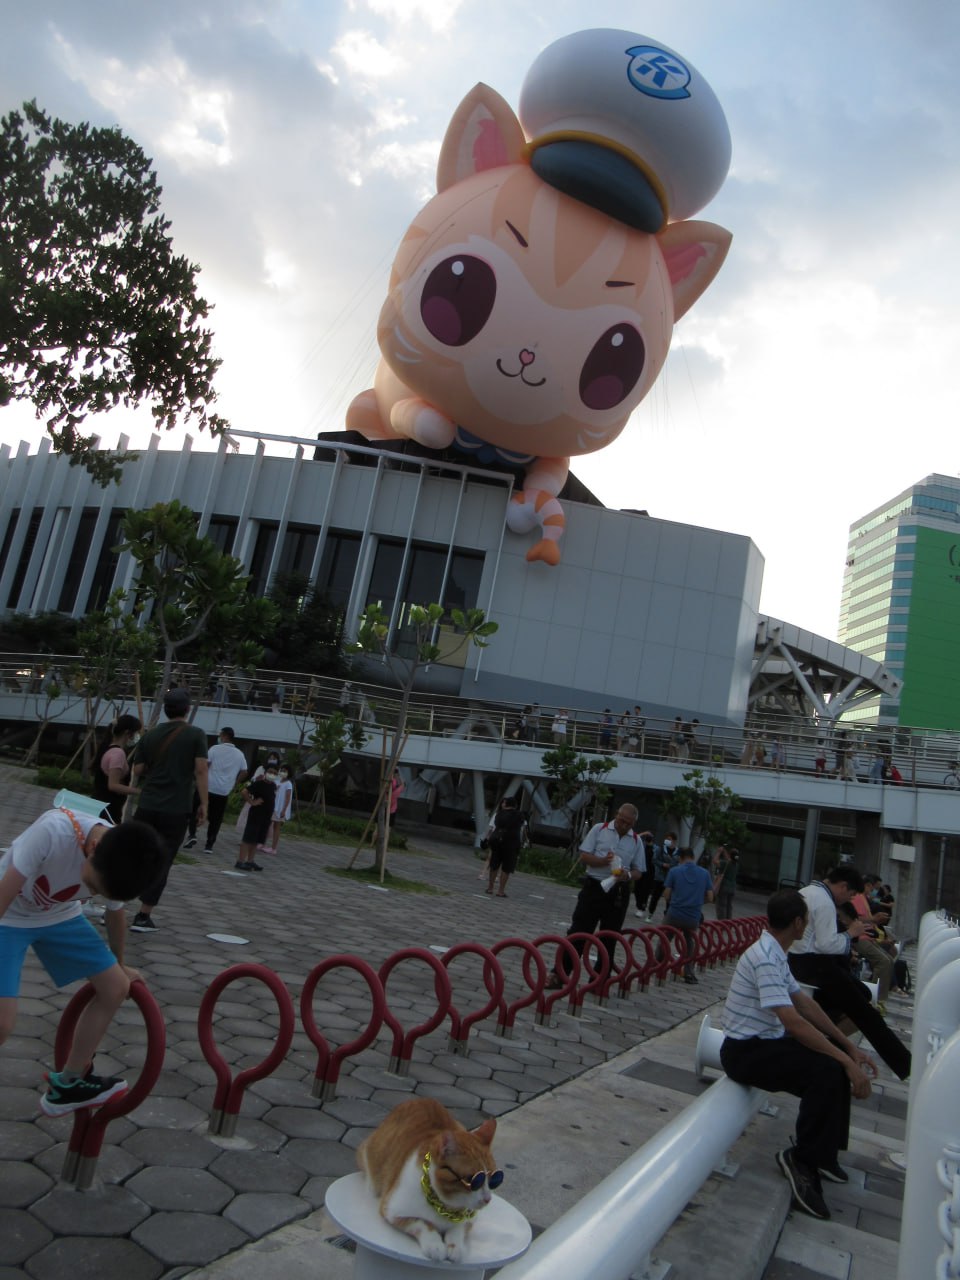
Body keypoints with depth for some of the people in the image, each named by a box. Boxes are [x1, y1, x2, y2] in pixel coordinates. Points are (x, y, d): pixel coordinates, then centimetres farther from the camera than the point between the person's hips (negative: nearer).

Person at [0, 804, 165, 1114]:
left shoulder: (119, 862, -20)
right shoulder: (53, 830, -40)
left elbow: (115, 913, 1)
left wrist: (119, 966, 16)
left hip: (59, 916, 5)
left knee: (116, 987, 3)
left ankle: (67, 1084, 22)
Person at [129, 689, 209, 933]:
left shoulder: (150, 735, 8)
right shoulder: (196, 734, -3)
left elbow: (137, 771, 10)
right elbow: (200, 770, -11)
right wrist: (203, 804, -6)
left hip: (147, 806, 3)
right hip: (176, 810, -3)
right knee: (161, 863, 3)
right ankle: (143, 917, 5)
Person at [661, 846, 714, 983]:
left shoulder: (674, 871, -4)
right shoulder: (705, 873, 3)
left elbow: (666, 895, -3)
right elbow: (710, 897, 4)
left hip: (674, 915, -2)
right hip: (694, 918, 2)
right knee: (690, 944, 25)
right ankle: (689, 973, 19)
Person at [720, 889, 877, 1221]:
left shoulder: (775, 954, 8)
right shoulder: (765, 958, -24)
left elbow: (805, 1003, 11)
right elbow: (793, 1022, -30)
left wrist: (849, 1047, 6)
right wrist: (847, 1062, -26)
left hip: (762, 1043, 10)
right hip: (744, 1051, -10)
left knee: (838, 1055, 9)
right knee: (827, 1069, -26)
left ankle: (824, 1152, 17)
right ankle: (803, 1159, -11)